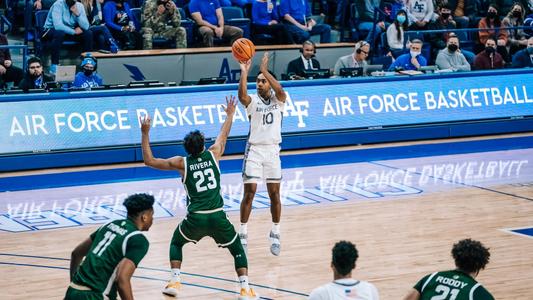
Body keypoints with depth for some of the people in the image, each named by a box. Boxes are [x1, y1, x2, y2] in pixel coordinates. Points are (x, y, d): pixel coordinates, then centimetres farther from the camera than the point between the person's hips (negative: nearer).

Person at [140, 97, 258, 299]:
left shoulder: (182, 163, 3)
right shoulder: (213, 155, 5)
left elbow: (149, 161, 8)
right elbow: (224, 135, 24)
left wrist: (145, 134, 12)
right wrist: (230, 114, 40)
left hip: (195, 218, 0)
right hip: (218, 216, 0)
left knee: (176, 243, 28)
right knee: (237, 249, 18)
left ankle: (175, 281, 15)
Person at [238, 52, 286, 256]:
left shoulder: (278, 100, 2)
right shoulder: (253, 101, -1)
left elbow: (280, 90, -22)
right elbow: (242, 96, -25)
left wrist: (264, 69, -25)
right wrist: (244, 72, -31)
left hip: (272, 151, 1)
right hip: (254, 150, -1)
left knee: (274, 194, 5)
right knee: (249, 193, -6)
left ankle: (275, 235, 16)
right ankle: (243, 234, 2)